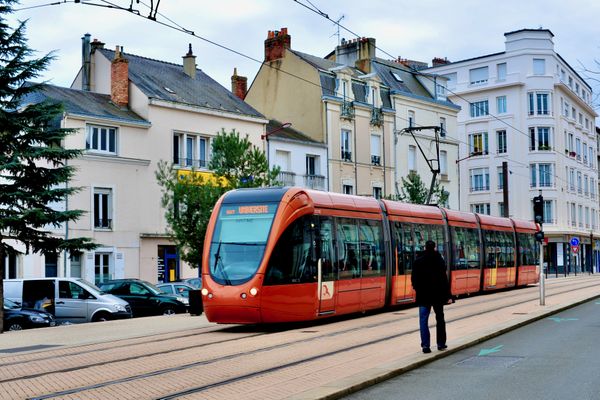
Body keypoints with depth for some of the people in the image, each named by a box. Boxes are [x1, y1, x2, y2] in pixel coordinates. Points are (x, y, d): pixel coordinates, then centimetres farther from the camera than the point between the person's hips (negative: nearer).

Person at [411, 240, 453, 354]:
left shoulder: (418, 262, -1)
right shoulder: (439, 261, -7)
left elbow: (414, 279, 3)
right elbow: (444, 280, -11)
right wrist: (448, 295, -8)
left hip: (423, 295, 1)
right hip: (437, 294, -1)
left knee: (423, 320, 2)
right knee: (440, 319, 14)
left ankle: (425, 345, -6)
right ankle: (441, 344, 18)